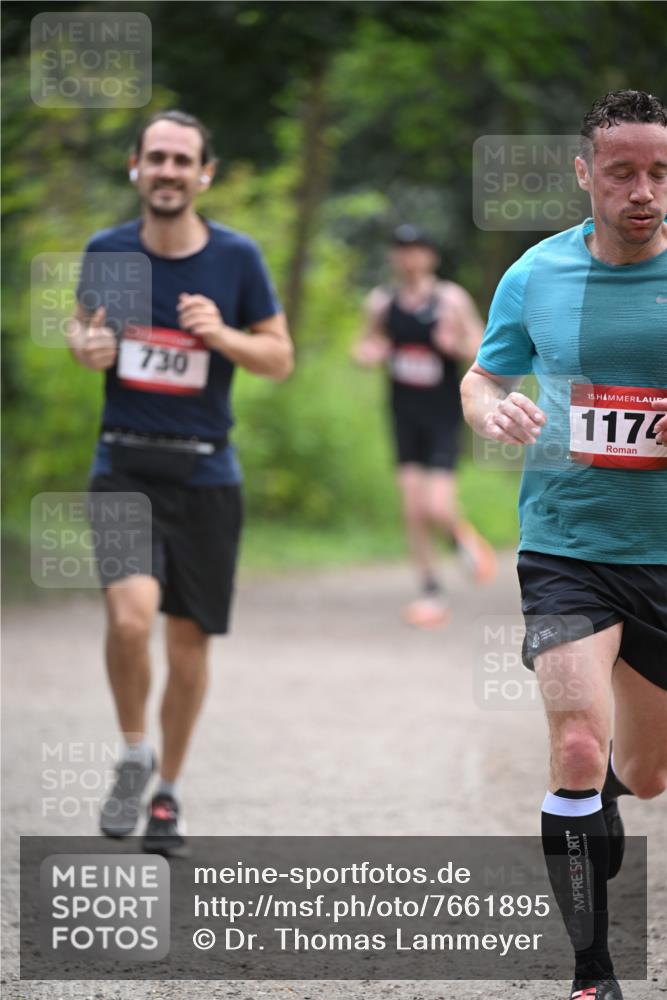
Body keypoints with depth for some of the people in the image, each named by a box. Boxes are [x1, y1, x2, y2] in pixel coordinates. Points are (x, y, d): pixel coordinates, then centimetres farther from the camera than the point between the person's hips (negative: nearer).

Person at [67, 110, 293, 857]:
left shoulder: (236, 258, -3)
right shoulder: (106, 252, 0)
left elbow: (280, 358, 3)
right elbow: (83, 323, 18)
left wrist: (221, 335, -16)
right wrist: (87, 347, -6)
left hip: (204, 472, 1)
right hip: (124, 466, -1)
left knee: (189, 639, 7)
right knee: (131, 614, -22)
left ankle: (168, 793, 26)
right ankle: (134, 756, 3)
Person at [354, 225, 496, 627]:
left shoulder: (451, 299, -7)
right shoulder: (381, 302, 4)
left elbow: (483, 348, -4)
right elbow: (370, 345, 18)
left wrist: (457, 345, -25)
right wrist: (369, 353, -6)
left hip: (443, 416, -4)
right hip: (405, 413, 4)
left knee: (438, 507, -14)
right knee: (413, 508, -1)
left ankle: (466, 538, 20)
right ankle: (432, 591, 10)